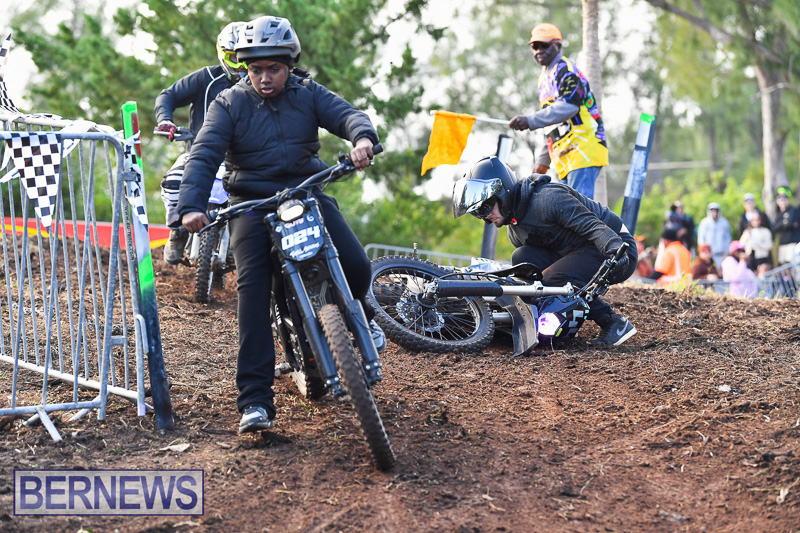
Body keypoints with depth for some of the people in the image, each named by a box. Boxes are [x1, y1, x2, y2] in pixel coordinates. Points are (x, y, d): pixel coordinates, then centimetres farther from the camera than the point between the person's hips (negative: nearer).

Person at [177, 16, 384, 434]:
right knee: (253, 285, -21)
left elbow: (346, 114, -10)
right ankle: (255, 401, -21)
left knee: (355, 265, -18)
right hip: (252, 200, -2)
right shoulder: (229, 104, 0)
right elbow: (204, 155, -11)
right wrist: (192, 206, -29)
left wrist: (363, 137, -37)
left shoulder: (308, 95, 6)